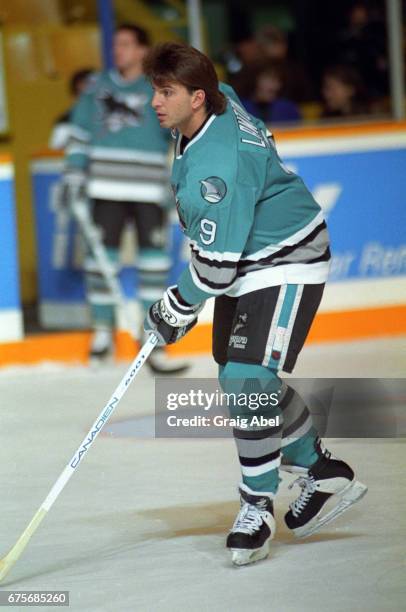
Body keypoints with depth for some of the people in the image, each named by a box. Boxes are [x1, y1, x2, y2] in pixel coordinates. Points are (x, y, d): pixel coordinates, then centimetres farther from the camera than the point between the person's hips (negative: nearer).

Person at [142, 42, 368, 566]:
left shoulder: (219, 166, -33)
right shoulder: (218, 102, -5)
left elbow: (216, 264, -29)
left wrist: (174, 311, -15)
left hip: (285, 265, -11)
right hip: (243, 262, 11)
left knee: (247, 378, -20)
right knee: (246, 380, 15)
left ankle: (257, 509, -7)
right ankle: (323, 475, 30)